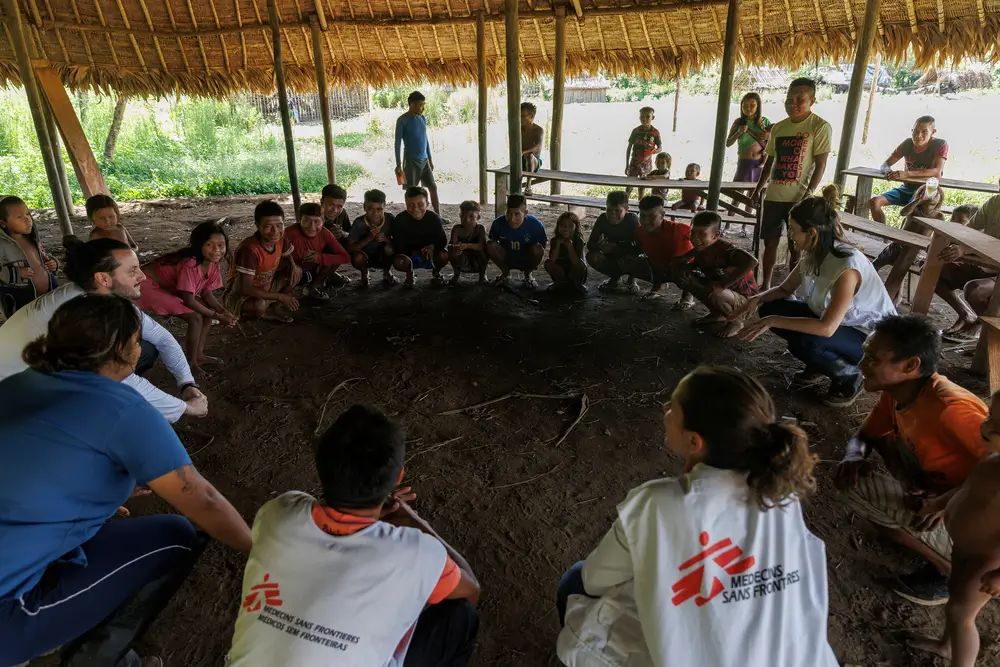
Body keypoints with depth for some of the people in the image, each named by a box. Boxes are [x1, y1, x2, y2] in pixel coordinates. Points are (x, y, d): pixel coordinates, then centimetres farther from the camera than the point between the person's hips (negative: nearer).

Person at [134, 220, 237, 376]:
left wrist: (223, 311, -16)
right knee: (196, 318, -17)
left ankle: (198, 355, 16)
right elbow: (189, 300, -28)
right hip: (149, 285, -9)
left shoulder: (213, 264, -9)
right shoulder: (190, 264, -34)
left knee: (208, 311, 3)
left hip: (171, 286, 9)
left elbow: (206, 292, -1)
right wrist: (218, 316, -21)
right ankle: (191, 363, -1)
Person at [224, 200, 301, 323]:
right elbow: (246, 289, -32)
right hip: (240, 294, -7)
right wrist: (280, 296, -28)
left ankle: (269, 307, 3)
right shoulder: (249, 249, -32)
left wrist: (293, 266, -13)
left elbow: (287, 256, 12)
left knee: (297, 272, -4)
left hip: (265, 287, 8)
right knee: (259, 306, -39)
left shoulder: (280, 238, -12)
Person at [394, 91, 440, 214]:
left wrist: (430, 159, 17)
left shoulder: (422, 119, 10)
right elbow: (398, 143, -11)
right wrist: (398, 165, -15)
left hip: (424, 160, 7)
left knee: (433, 187, 6)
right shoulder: (402, 120, -10)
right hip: (411, 161, -6)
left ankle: (438, 217, 13)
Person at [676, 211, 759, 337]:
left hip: (743, 297, -7)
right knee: (684, 278, -3)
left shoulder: (725, 249, -30)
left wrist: (723, 284, -44)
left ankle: (736, 321, -3)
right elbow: (697, 263, 16)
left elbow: (752, 261, -47)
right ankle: (718, 313, 13)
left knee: (714, 295, -38)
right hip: (721, 289, 8)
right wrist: (685, 268, -9)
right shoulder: (700, 249, -8)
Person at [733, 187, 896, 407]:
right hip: (840, 323, 8)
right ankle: (819, 363, 12)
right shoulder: (813, 255, -8)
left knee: (803, 343, -35)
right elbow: (785, 289, 6)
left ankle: (851, 378, -4)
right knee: (770, 308, -5)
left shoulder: (847, 266, -33)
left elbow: (826, 328, -39)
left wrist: (772, 322, -38)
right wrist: (758, 299, -15)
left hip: (873, 337, -8)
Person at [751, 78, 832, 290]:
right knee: (770, 242, 10)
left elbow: (820, 165, -10)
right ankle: (765, 285, 22)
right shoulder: (778, 127, 11)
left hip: (799, 198, -5)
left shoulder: (820, 127, -6)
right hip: (773, 196, 5)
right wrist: (758, 189, 16)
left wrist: (808, 194, -18)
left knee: (796, 247, 1)